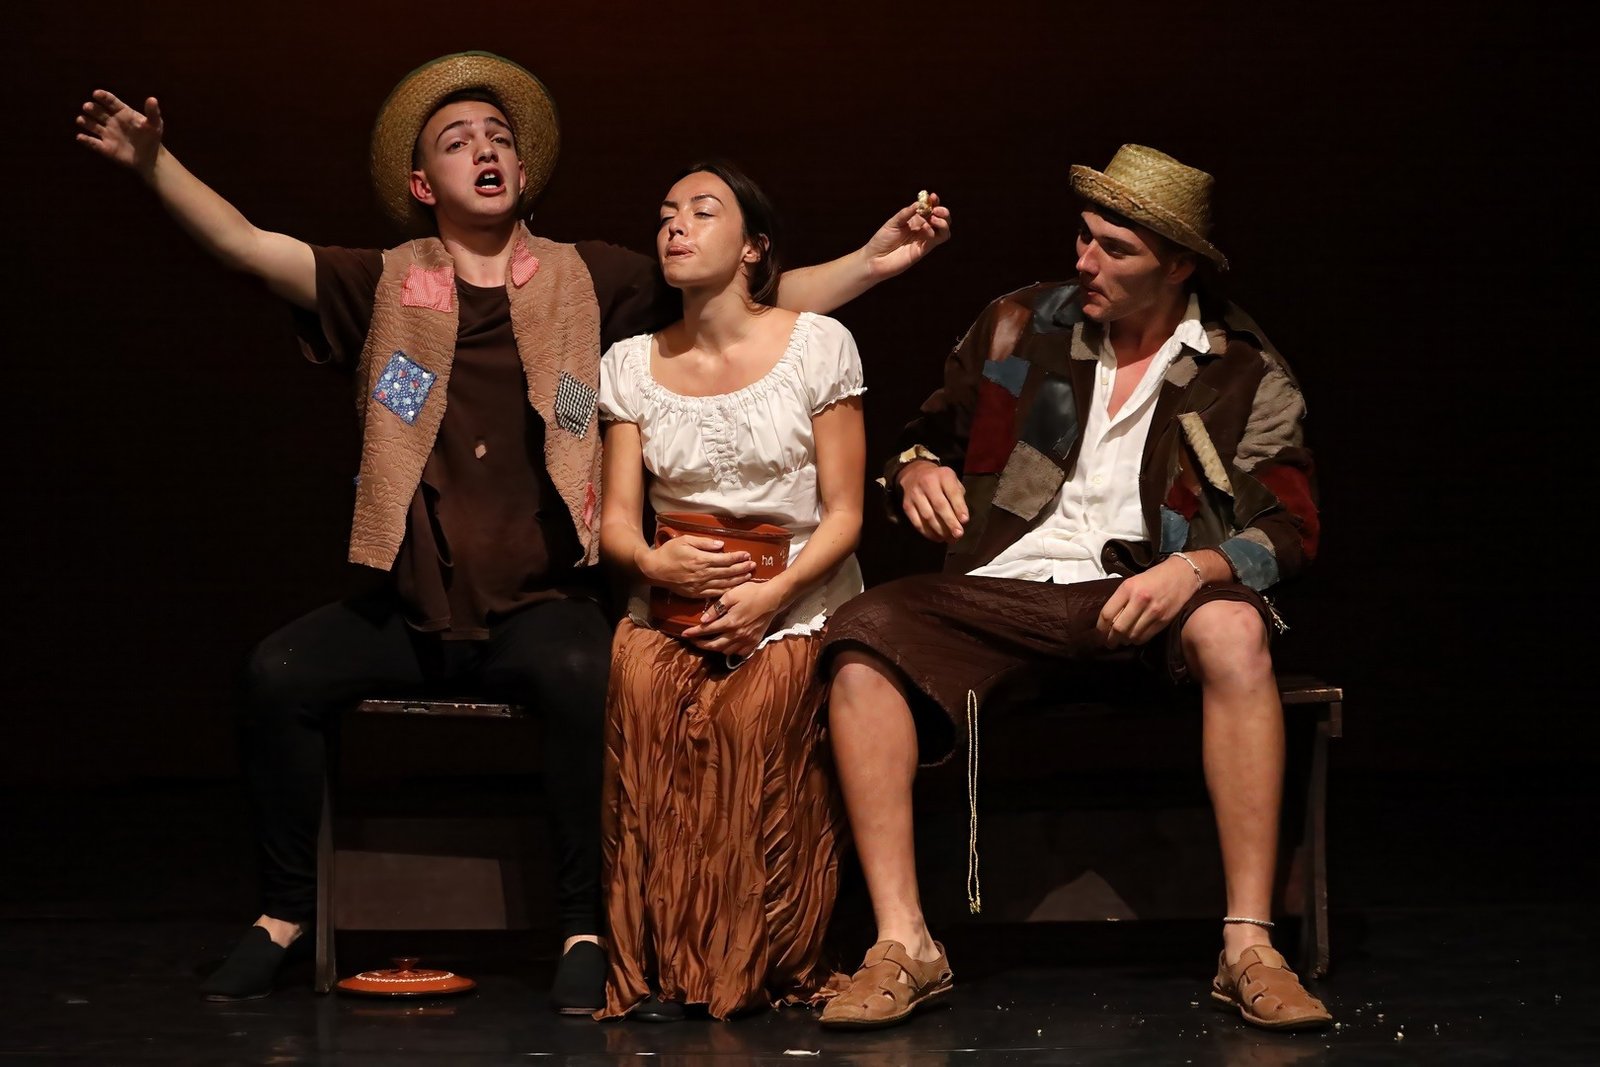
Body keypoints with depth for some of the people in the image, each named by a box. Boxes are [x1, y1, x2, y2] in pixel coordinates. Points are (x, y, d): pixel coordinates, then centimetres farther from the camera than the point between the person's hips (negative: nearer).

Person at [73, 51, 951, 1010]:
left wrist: (871, 263, -10)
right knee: (280, 674, -21)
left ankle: (586, 928, -20)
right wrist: (153, 162, -15)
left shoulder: (587, 281, 7)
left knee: (585, 675, -34)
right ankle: (286, 914, -3)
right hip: (413, 608, 2)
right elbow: (247, 244, -1)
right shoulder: (386, 288, 8)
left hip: (542, 604, -2)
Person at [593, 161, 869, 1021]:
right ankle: (658, 965, -26)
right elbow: (615, 520, 7)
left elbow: (843, 513, 0)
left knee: (754, 709, -35)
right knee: (639, 690, -32)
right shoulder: (630, 365, 11)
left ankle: (750, 966, -22)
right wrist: (653, 563, -17)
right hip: (675, 596, 2)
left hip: (797, 598, -2)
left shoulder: (817, 345, 2)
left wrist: (774, 594, -16)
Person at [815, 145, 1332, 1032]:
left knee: (1233, 630, -37)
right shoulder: (1019, 329, 12)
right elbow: (930, 435, 22)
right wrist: (917, 470, -4)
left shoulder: (1244, 374, 6)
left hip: (1145, 597, -2)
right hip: (1003, 589, 2)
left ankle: (1249, 949, -32)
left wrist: (1194, 568, -20)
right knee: (862, 638, -27)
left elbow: (1288, 530, 0)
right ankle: (903, 946, -28)